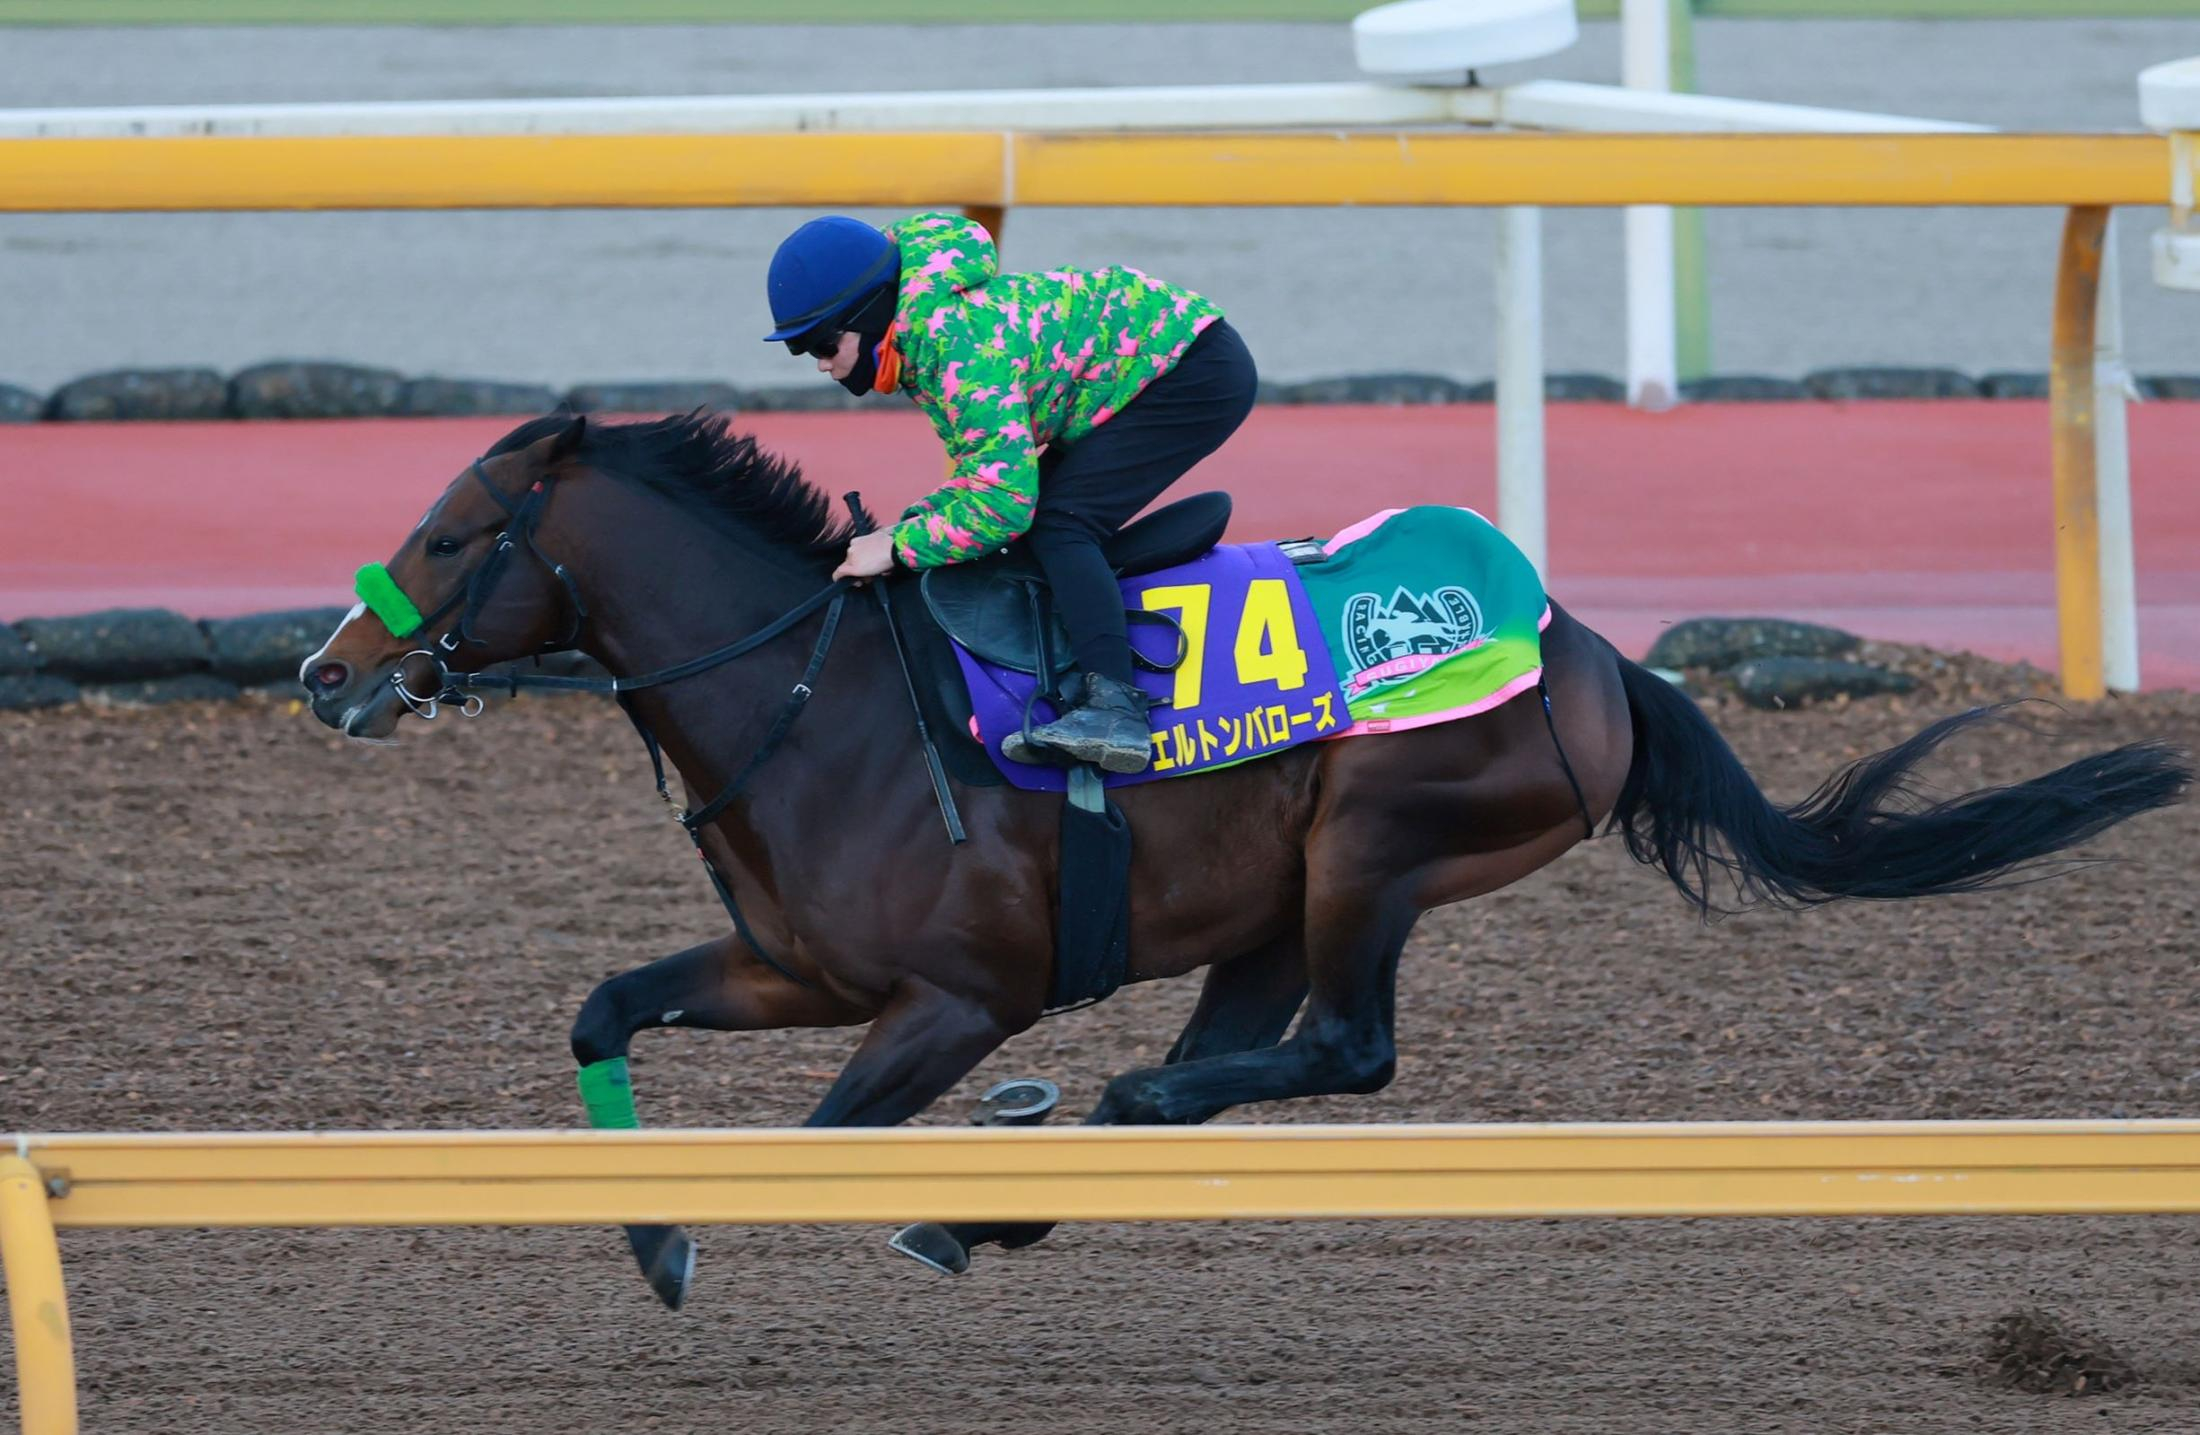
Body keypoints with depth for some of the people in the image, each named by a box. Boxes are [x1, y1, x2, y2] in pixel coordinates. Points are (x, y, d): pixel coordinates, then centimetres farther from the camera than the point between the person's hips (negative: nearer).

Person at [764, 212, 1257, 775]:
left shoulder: (960, 348, -28)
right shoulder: (927, 334, 4)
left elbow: (1003, 500, -30)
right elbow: (984, 471, 11)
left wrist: (899, 548, -22)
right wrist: (910, 523, -4)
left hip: (1199, 370, -10)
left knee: (1057, 523, -21)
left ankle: (1112, 705, -32)